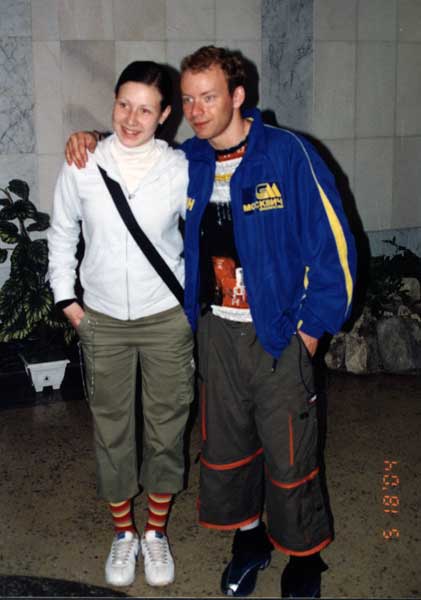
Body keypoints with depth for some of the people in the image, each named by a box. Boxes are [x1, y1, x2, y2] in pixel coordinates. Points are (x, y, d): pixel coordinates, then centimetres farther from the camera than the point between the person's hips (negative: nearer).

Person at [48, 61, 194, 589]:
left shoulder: (180, 169, -9)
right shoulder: (82, 165, -7)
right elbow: (61, 232, 6)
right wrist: (65, 298, 4)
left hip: (167, 317, 0)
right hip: (102, 320, 1)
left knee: (165, 427, 10)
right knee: (111, 428, 11)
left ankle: (156, 530, 32)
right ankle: (123, 531, 32)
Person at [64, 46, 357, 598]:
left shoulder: (289, 154, -12)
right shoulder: (186, 163, 4)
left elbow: (333, 242, -10)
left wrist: (313, 326, -9)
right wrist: (91, 140, 3)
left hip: (280, 333, -4)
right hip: (216, 330, 5)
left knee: (290, 458, 4)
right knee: (224, 445, 15)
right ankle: (249, 539, 39)